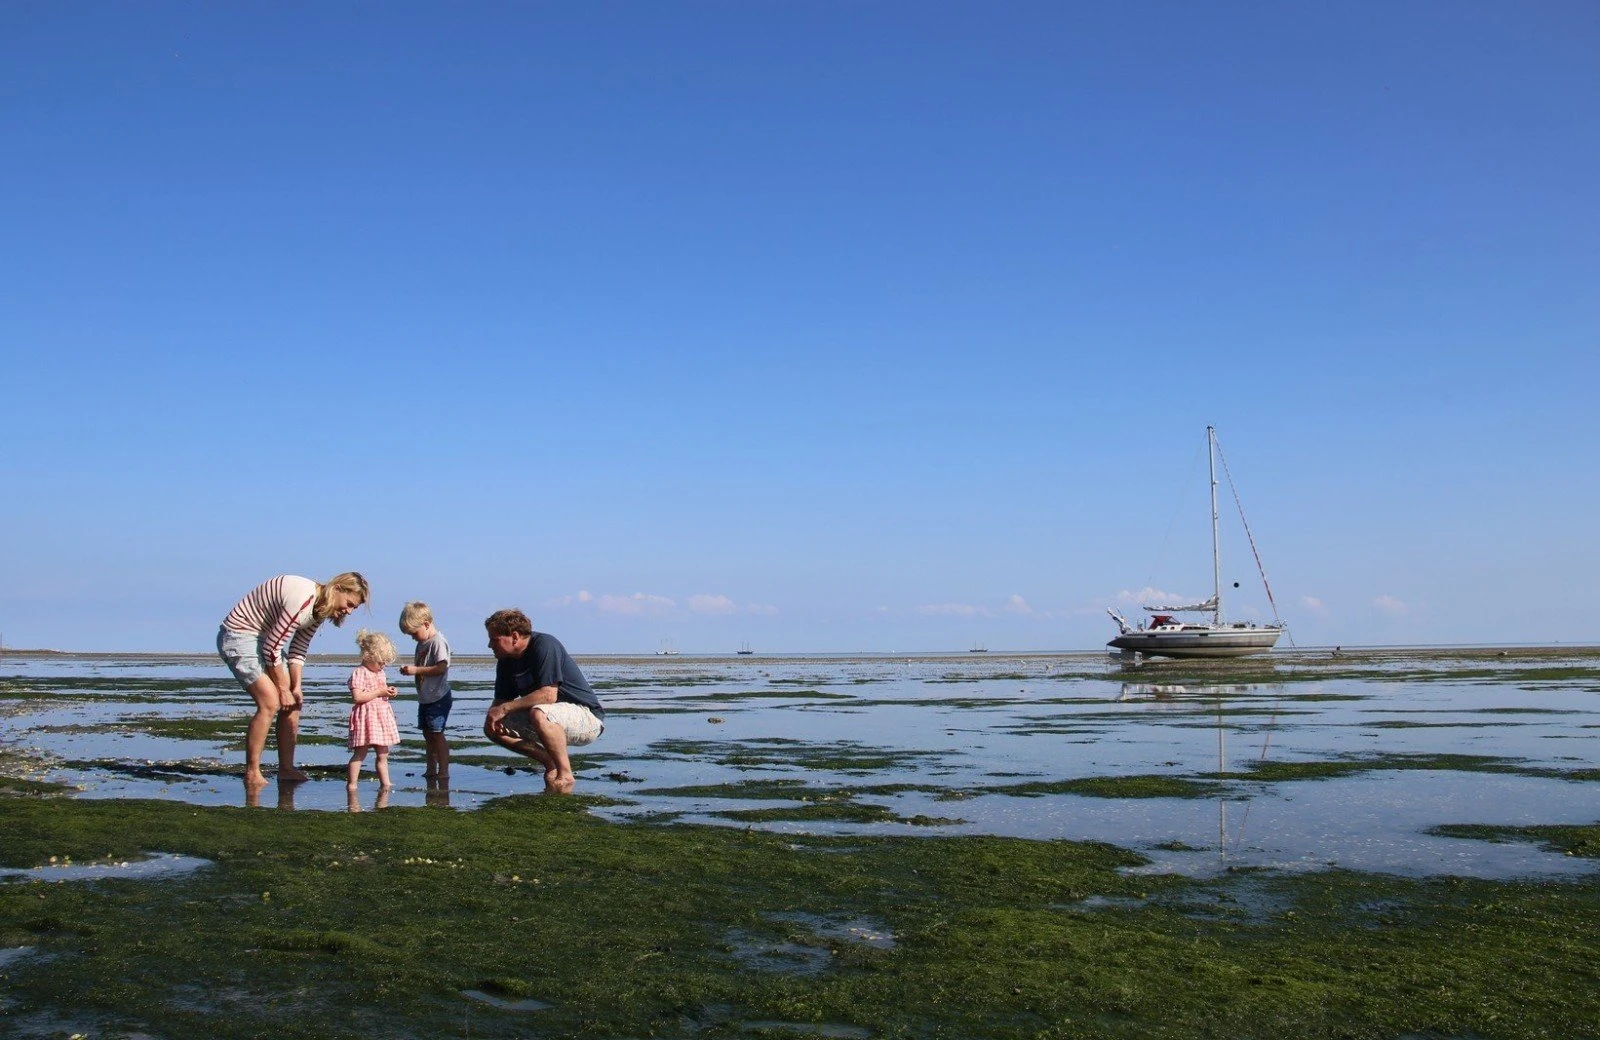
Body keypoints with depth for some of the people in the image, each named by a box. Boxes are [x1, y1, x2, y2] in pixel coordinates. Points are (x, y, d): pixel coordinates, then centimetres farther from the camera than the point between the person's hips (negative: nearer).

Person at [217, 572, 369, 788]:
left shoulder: (319, 608, 2)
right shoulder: (302, 599, -29)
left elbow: (298, 651, 8)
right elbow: (272, 648, -24)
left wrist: (296, 687, -2)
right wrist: (283, 688, -14)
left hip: (263, 639, 10)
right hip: (239, 636, -10)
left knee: (293, 703, 4)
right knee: (271, 702, -19)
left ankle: (286, 769, 12)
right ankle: (252, 774, -11)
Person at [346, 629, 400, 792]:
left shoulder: (381, 673, 15)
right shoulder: (359, 673, -12)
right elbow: (357, 696, -21)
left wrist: (389, 693, 3)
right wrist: (378, 692, -18)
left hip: (382, 717, 8)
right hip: (366, 717, -8)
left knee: (383, 754, 9)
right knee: (360, 753, -6)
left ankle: (385, 783, 14)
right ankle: (351, 784, -1)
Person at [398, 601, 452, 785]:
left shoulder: (438, 642, -16)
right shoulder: (422, 643, 13)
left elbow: (441, 668, -24)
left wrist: (416, 670, -25)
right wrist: (409, 668, 6)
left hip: (438, 698, -10)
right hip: (425, 698, 10)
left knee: (437, 733, -9)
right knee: (428, 734, 14)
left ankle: (443, 774, -6)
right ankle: (431, 771, 24)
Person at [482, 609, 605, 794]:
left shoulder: (544, 645, -21)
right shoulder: (506, 660, 4)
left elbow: (548, 695, -30)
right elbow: (501, 699, 8)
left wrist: (505, 708, -25)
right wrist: (493, 713, -16)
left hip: (588, 718, -9)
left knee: (539, 713, -39)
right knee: (493, 728, -3)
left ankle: (566, 775, -21)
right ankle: (552, 764, 2)